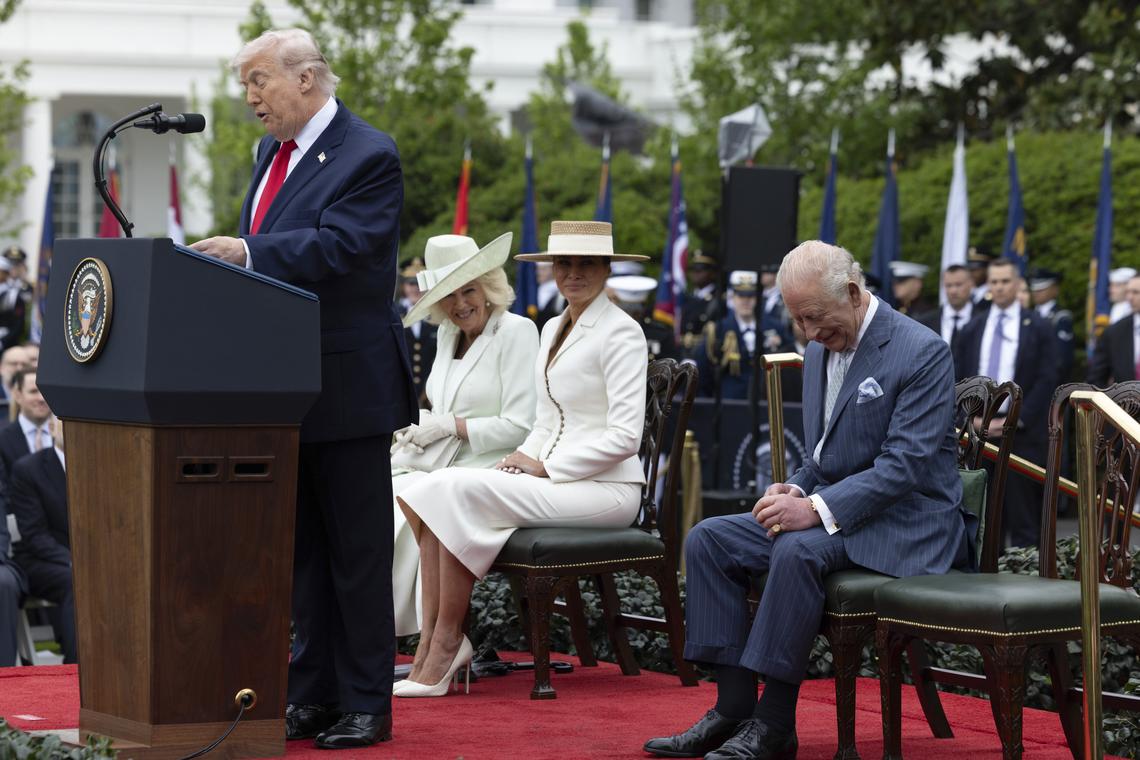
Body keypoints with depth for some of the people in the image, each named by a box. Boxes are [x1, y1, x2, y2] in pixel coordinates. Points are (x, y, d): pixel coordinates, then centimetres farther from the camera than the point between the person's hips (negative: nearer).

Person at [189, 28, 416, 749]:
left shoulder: (369, 156, -12)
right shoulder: (273, 152, 15)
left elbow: (335, 249, -23)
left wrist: (247, 253, -27)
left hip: (347, 386, -8)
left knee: (357, 549, -1)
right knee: (304, 547, 13)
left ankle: (365, 704, 6)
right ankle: (314, 694, 20)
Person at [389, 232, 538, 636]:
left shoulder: (516, 332, -5)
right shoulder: (447, 333, 18)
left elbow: (520, 426, -11)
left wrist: (451, 425, -11)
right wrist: (417, 427, 4)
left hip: (489, 472, -7)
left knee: (405, 512, -31)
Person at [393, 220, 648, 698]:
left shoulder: (620, 332, -8)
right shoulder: (553, 329, 18)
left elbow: (625, 436, -15)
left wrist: (543, 466, -14)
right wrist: (521, 460, 1)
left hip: (604, 487, -8)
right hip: (549, 477, 8)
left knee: (461, 493, -25)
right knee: (434, 491, -15)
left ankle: (445, 644, -19)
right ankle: (433, 640, -20)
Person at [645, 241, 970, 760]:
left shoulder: (922, 353, -15)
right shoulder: (820, 349, 11)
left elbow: (905, 465, -21)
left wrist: (819, 509, -28)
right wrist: (795, 491, -3)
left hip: (906, 523, -8)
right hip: (830, 513, 8)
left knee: (798, 551, -34)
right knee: (708, 539, -8)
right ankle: (733, 707, -11)